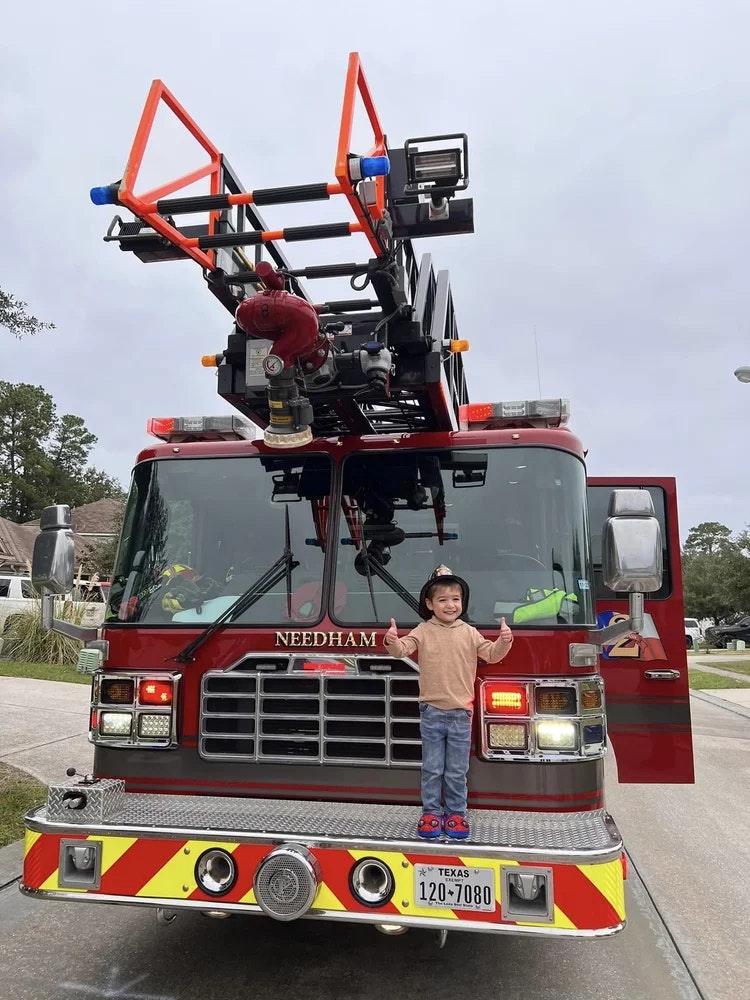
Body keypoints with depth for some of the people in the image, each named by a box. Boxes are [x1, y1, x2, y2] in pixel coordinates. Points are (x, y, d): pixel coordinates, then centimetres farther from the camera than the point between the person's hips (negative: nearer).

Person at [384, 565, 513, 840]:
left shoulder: (469, 633, 3)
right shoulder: (423, 631, -3)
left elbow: (491, 654, 0)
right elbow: (402, 649, -13)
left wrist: (504, 641, -19)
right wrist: (392, 641, -35)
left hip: (460, 714, 1)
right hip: (431, 713, -1)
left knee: (457, 771, 10)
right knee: (432, 769, 9)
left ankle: (456, 813, 23)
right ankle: (431, 813, 21)